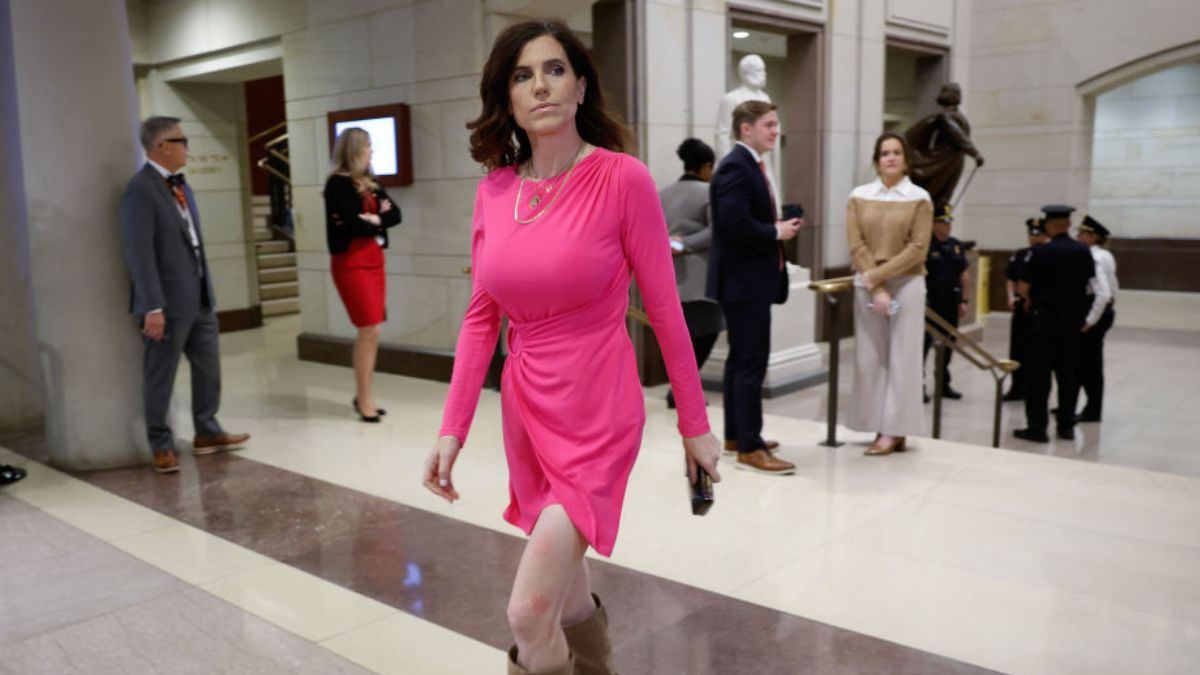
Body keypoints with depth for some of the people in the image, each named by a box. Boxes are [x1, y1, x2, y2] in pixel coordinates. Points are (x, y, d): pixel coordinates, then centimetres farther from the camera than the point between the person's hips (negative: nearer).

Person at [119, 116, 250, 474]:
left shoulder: (179, 185, 12)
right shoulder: (140, 190, -15)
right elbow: (139, 251, -20)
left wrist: (207, 289, 16)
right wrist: (153, 307, -24)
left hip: (199, 298, 9)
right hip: (168, 303, -8)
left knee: (208, 367, 17)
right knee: (160, 377, 5)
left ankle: (207, 432, 31)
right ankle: (161, 445, 18)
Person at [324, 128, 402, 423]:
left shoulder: (371, 184, 15)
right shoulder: (338, 183, -7)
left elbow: (395, 215, 5)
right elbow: (354, 224, -18)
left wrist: (373, 219, -12)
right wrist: (378, 221, 0)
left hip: (374, 260, 7)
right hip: (351, 262, -7)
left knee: (370, 332, 8)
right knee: (369, 330, -9)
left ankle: (362, 395, 17)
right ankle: (364, 398, 0)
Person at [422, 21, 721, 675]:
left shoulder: (622, 179, -11)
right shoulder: (493, 190, 3)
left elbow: (664, 309, -7)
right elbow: (480, 317, 7)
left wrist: (695, 424, -2)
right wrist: (452, 428, 3)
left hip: (598, 413, -5)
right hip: (526, 407, 5)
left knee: (528, 614, -11)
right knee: (568, 601, 19)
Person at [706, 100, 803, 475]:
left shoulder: (749, 165, 16)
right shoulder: (735, 167, -16)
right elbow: (735, 223, -27)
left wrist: (779, 227, 4)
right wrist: (776, 233, -15)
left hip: (750, 280, 11)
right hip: (743, 281, -11)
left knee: (741, 360, 16)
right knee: (751, 363, -8)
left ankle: (735, 434, 26)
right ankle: (749, 448, -2)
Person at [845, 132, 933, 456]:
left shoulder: (919, 198, 1)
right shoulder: (859, 196, 6)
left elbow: (918, 248, -7)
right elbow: (856, 246, -2)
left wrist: (878, 275, -14)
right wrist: (875, 288, -11)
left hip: (906, 284, -2)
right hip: (867, 286, 2)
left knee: (901, 357, 0)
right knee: (869, 357, 2)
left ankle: (894, 431, 4)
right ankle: (881, 428, 11)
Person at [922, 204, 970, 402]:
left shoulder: (957, 246, 11)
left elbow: (964, 276, 14)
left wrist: (964, 301, 9)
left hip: (951, 303, 6)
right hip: (929, 302, -6)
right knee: (925, 342, -7)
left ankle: (943, 384, 22)